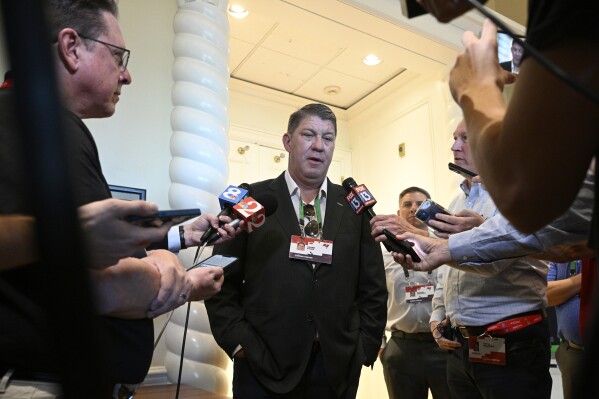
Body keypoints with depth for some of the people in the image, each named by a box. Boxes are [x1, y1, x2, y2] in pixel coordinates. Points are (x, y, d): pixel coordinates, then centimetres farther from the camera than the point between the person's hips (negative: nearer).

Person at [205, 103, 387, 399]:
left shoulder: (355, 207, 6)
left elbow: (373, 287, 8)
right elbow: (222, 280, -1)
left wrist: (365, 345, 1)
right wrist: (239, 342, -8)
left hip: (339, 366, 3)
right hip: (263, 364, -2)